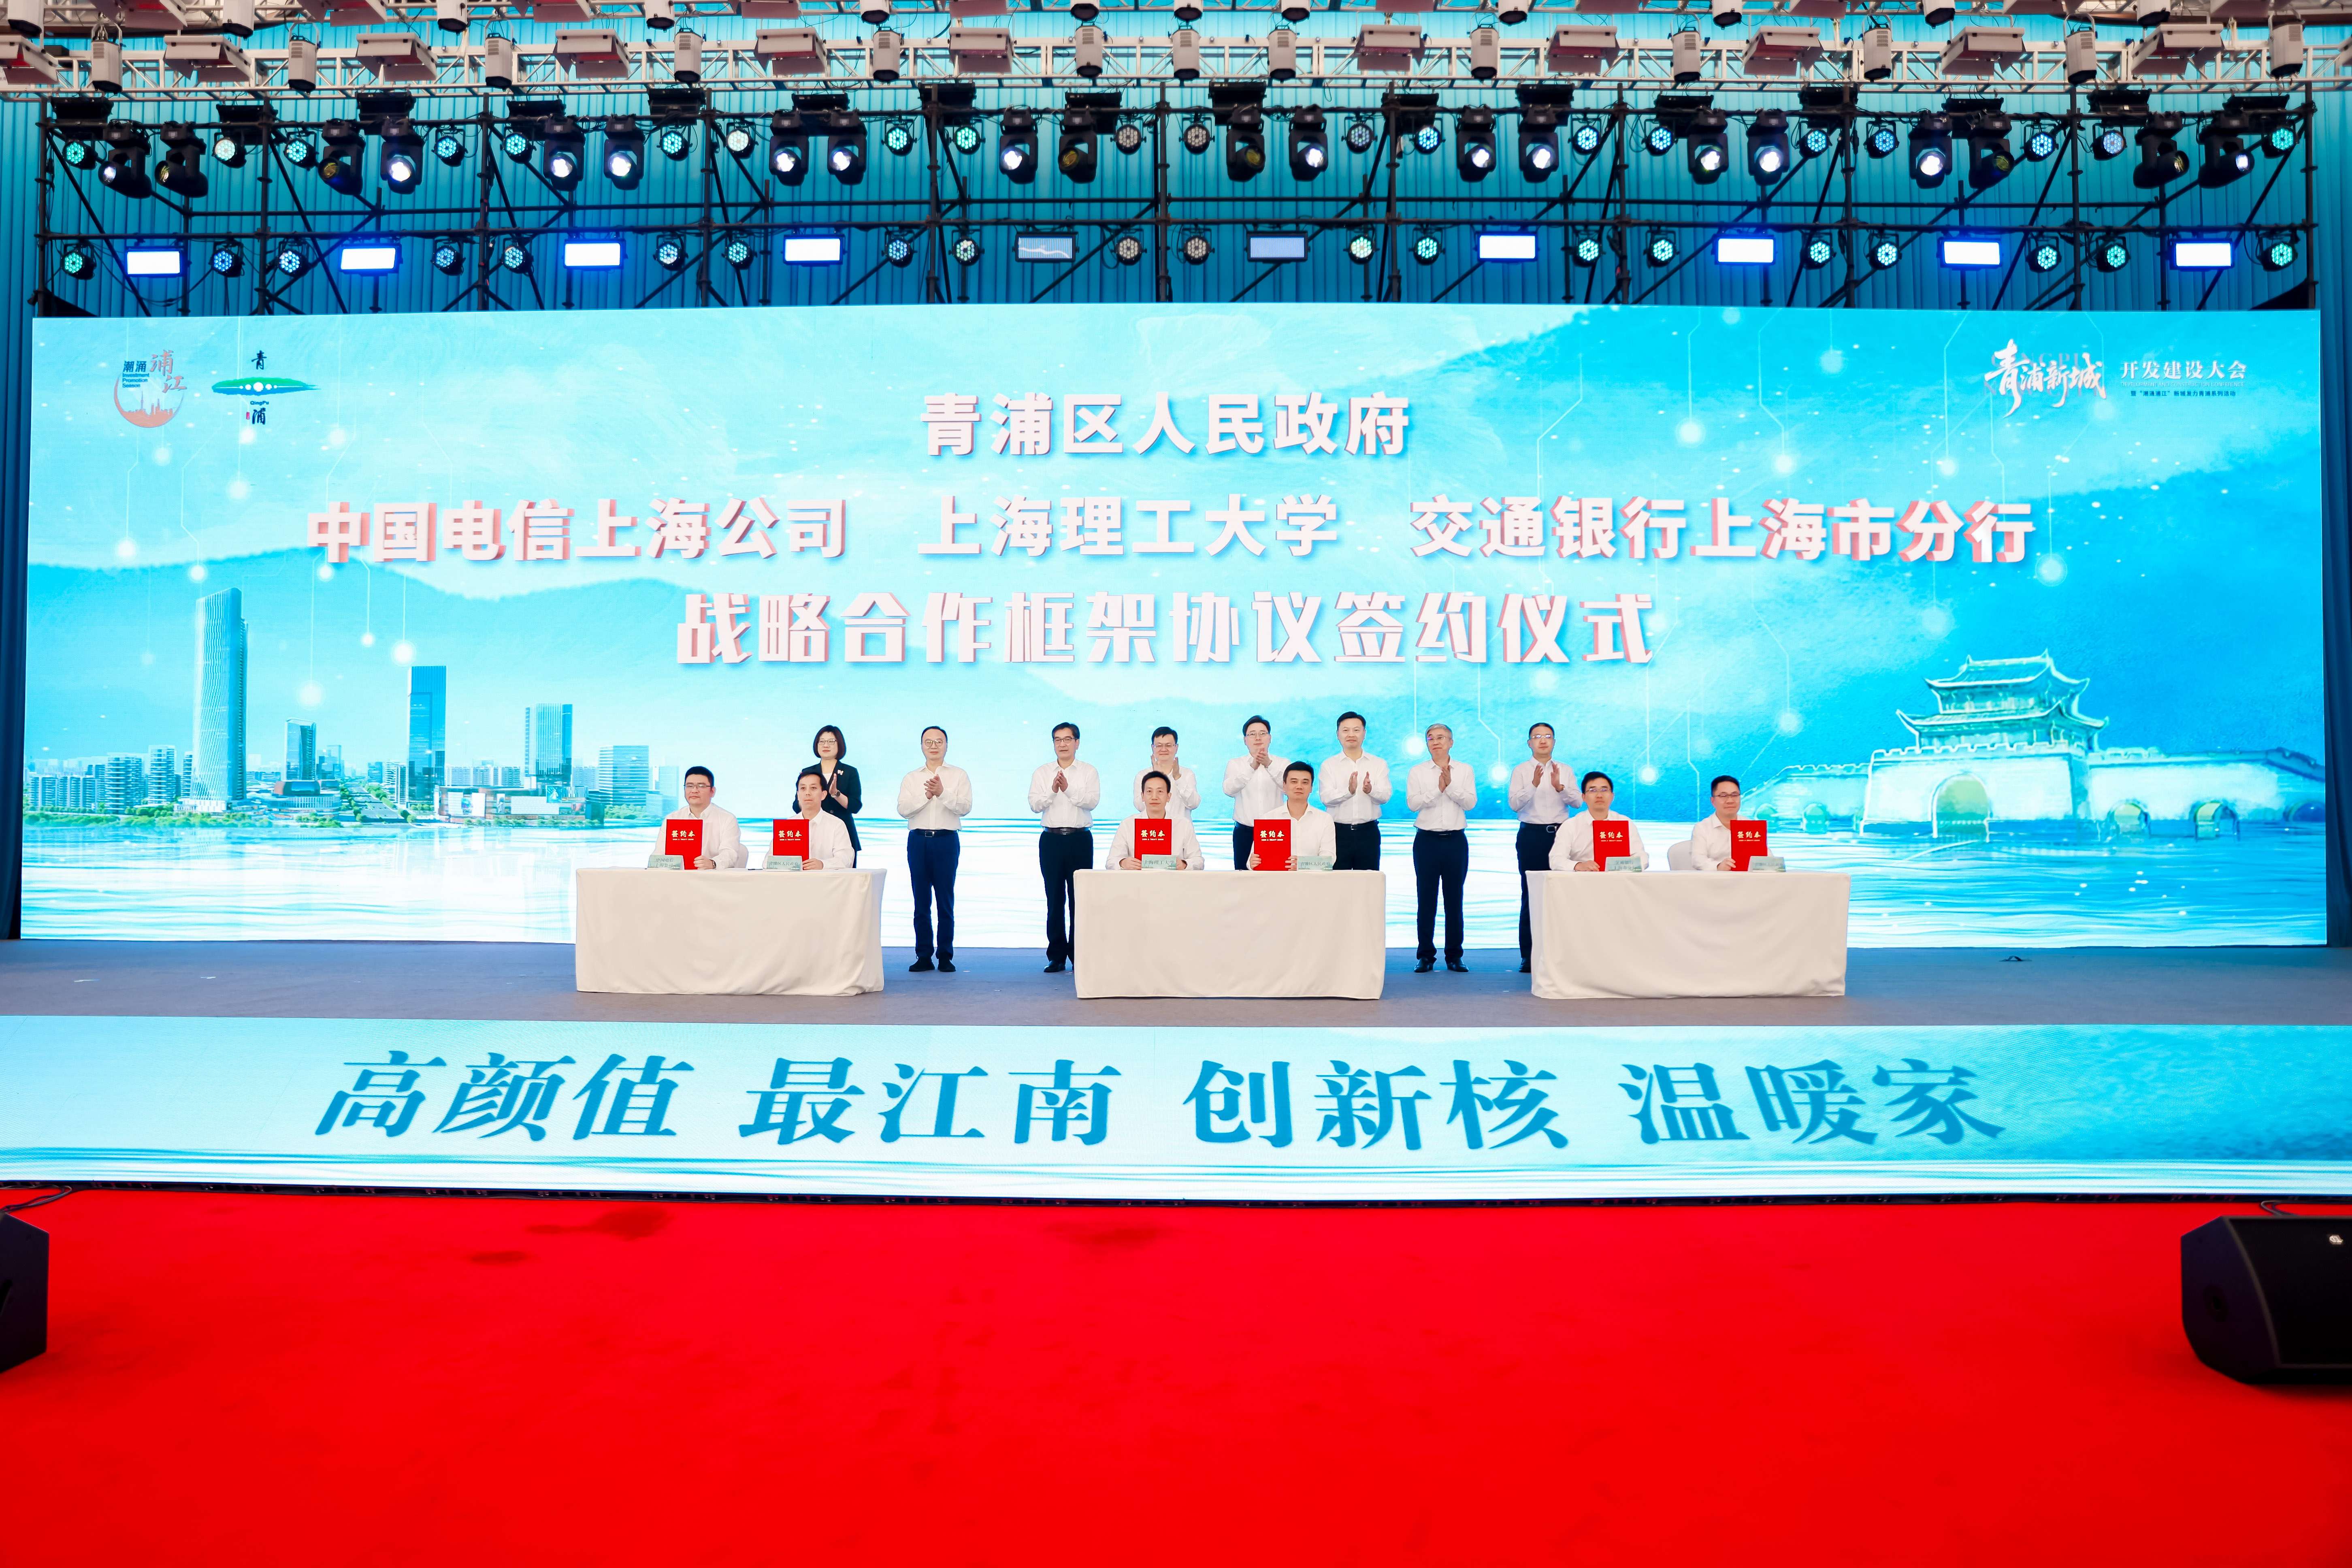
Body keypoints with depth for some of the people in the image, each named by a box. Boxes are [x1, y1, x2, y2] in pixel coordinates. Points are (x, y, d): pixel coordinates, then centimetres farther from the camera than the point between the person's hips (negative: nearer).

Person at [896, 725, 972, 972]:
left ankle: (946, 956, 3)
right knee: (921, 901, 2)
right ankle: (923, 956, 6)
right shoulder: (911, 779, 14)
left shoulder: (959, 776, 8)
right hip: (918, 841, 2)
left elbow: (965, 808, -5)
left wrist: (942, 793, -17)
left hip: (947, 840, -2)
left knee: (946, 901, -2)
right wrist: (926, 795, -13)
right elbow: (903, 810, 1)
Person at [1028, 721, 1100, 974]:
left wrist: (1069, 789, -20)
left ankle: (1079, 954, 2)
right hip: (1051, 839, 2)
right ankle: (1057, 956, 6)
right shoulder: (1042, 773, 11)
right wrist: (1053, 790, -17)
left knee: (1079, 897, -3)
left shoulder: (1089, 772, 6)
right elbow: (1034, 804, -1)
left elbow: (1093, 801, -8)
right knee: (1055, 898, 2)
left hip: (1080, 839, -1)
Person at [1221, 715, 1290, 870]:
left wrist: (1269, 765, -28)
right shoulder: (1235, 764, 6)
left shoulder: (1283, 763, 7)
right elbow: (1230, 790, -14)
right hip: (1244, 832, 0)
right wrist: (1252, 767, -28)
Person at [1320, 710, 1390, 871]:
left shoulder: (1379, 764, 8)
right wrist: (1349, 791, -28)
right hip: (1338, 832, -1)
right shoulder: (1329, 765, 5)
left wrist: (1371, 790, -27)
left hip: (1368, 832, 1)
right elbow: (1326, 798, -9)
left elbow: (1385, 797, -4)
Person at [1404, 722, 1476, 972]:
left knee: (1455, 898, 3)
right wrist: (1438, 789, -13)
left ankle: (1454, 956, 9)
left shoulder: (1465, 770, 8)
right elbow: (1413, 803, -7)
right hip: (1427, 839, 0)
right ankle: (1426, 956, 6)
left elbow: (1471, 802, -4)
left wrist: (1451, 785, -14)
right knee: (1426, 899, 0)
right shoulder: (1417, 772, 6)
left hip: (1456, 840, 1)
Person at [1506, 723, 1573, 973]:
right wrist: (1533, 784, -24)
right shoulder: (1521, 771, 4)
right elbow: (1515, 804, -9)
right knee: (1530, 895, -2)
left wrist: (1559, 786, -19)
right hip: (1531, 835, -2)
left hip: (1560, 833, 2)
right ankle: (1528, 956, 0)